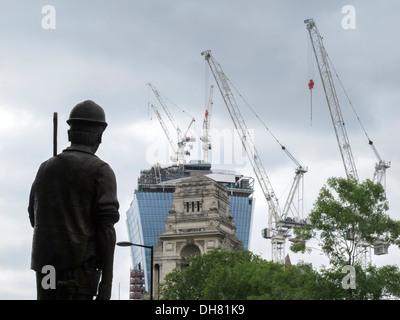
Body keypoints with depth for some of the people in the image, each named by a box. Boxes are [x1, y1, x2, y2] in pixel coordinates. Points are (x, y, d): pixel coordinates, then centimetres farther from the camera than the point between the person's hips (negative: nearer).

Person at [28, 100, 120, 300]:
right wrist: (106, 281, -11)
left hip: (46, 262, 5)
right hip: (80, 263, -5)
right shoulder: (100, 171, -3)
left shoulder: (46, 168, 13)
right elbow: (106, 227, -10)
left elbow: (34, 217, 19)